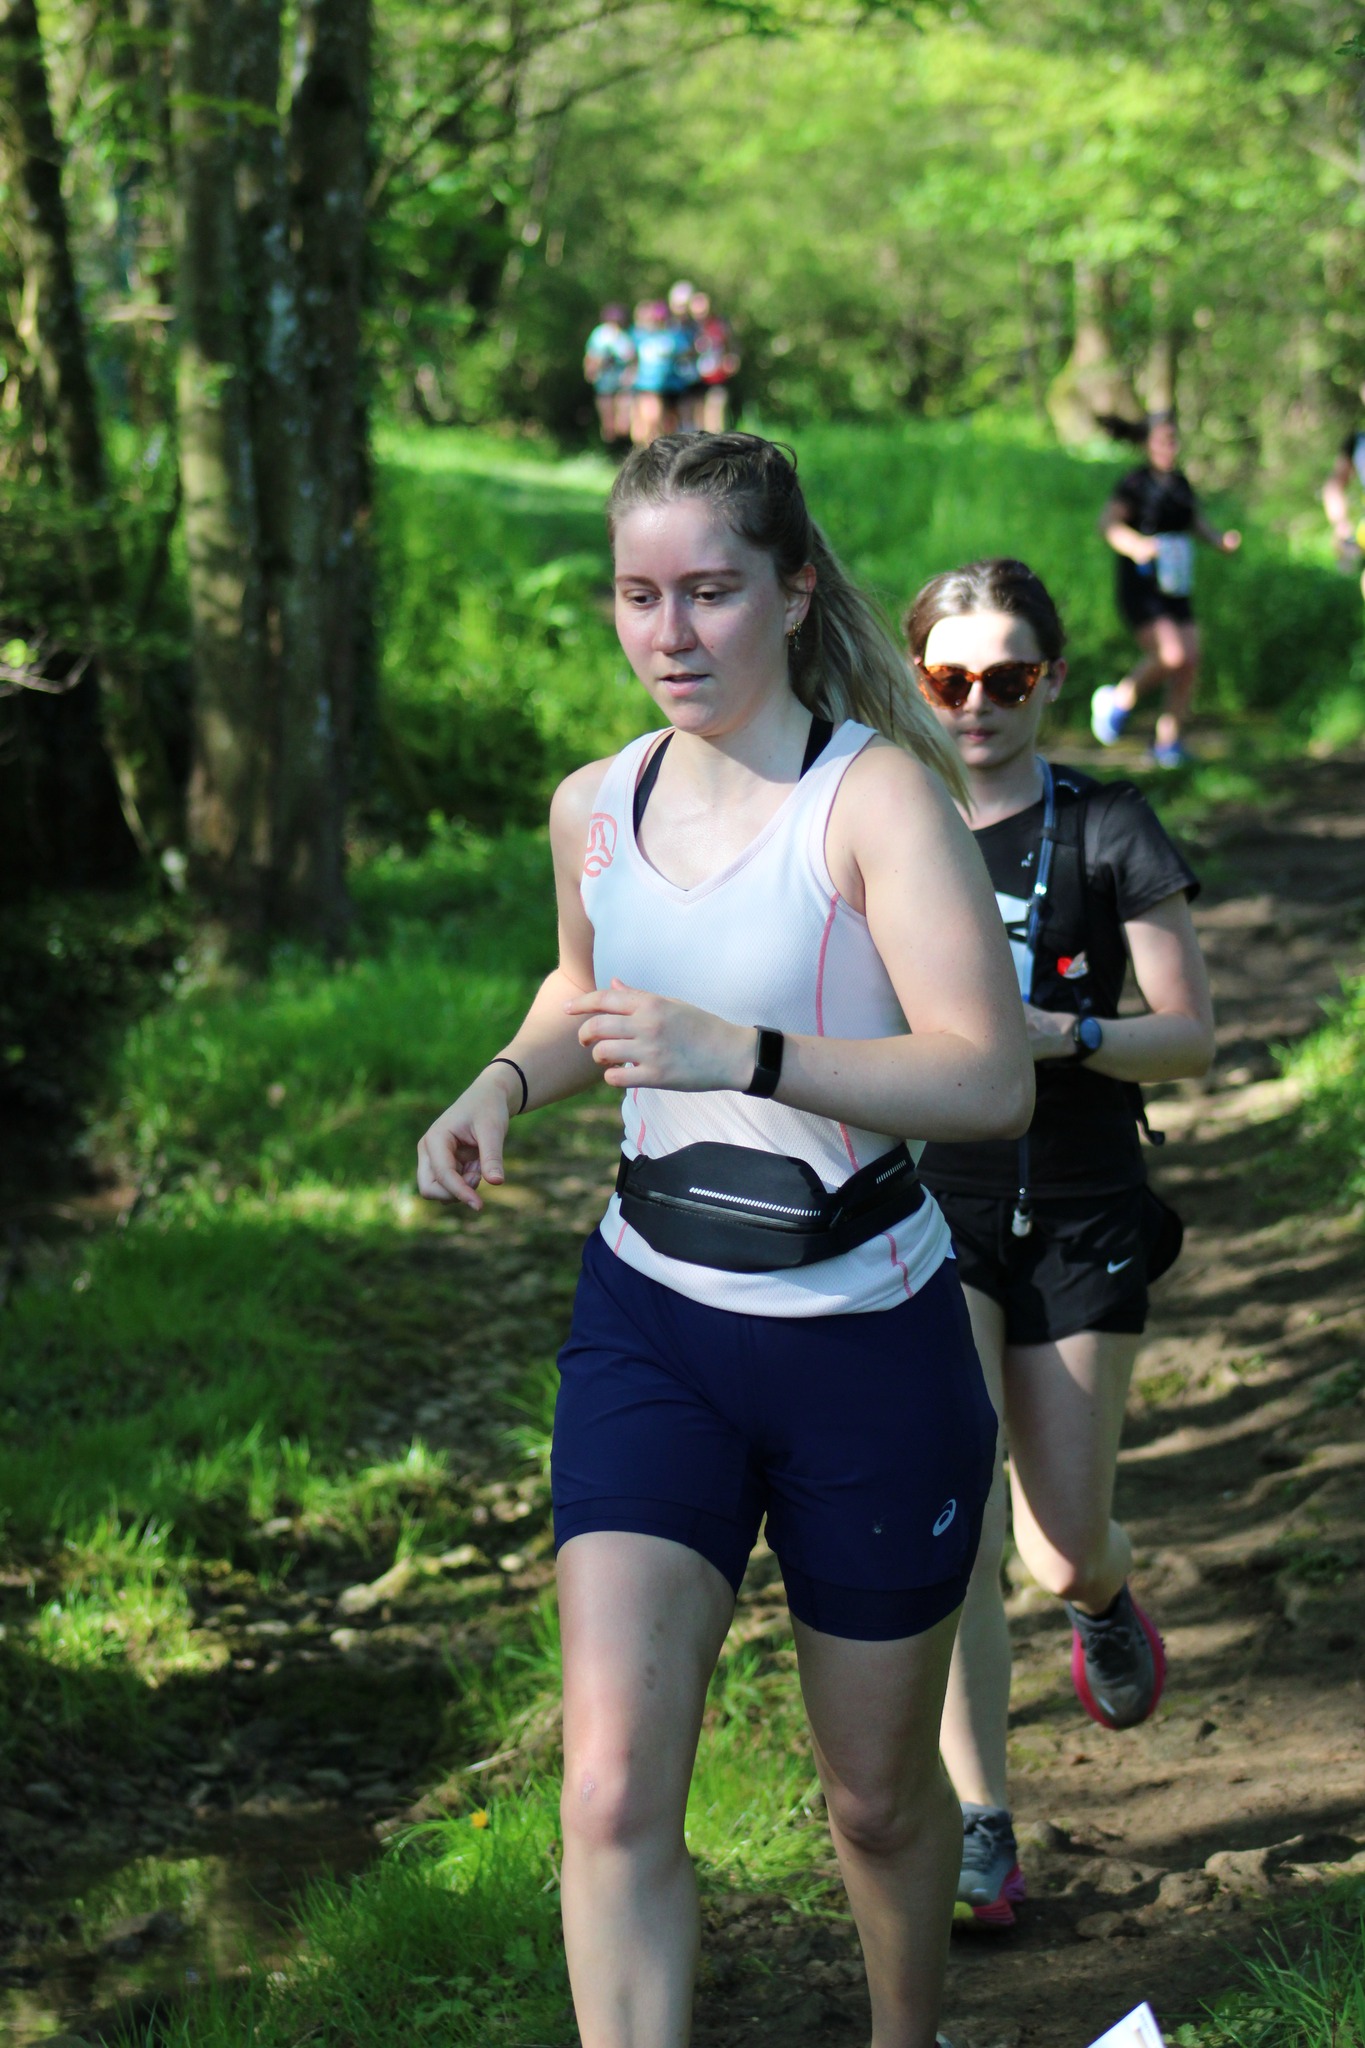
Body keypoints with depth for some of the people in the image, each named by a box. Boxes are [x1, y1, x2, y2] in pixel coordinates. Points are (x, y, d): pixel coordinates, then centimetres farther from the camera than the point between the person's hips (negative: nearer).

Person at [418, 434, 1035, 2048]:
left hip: (868, 1343, -3)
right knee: (613, 1793, -14)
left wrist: (741, 1054, -37)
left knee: (879, 1796, 14)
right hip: (650, 1325, 4)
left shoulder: (875, 795, -16)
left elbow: (992, 1080, -27)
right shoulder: (595, 809, 2)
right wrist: (503, 1085, 5)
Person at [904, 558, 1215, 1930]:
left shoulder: (1106, 832, -3)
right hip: (923, 1204, 1)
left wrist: (1061, 1034, -19)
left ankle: (1104, 1600, 44)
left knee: (1065, 1554, 4)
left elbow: (1192, 1035, -3)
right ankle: (979, 1824, -1)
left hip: (1076, 1216, 0)